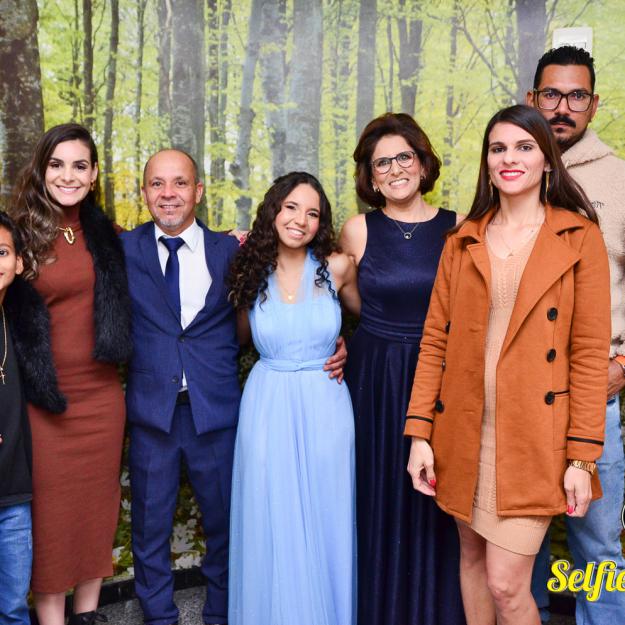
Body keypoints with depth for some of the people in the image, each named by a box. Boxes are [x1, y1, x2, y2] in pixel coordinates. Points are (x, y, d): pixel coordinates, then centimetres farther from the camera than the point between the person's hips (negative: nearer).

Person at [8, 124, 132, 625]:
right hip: (43, 400, -3)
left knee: (96, 505, 14)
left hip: (101, 395, 3)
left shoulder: (106, 237, 4)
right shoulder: (21, 236, -5)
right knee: (50, 512, 7)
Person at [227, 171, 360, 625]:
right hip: (267, 407, 1)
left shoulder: (336, 267, -3)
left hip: (324, 405, -1)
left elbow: (366, 316, 15)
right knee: (272, 527, 9)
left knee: (324, 523, 9)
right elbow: (240, 338, 11)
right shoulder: (251, 273, 1)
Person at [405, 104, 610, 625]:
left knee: (506, 582, -5)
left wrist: (582, 456, -9)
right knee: (472, 556, 16)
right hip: (464, 432, 4)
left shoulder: (579, 237, -2)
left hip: (535, 437, -3)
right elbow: (434, 340, 5)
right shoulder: (463, 242, 7)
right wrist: (419, 433, -1)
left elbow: (590, 352, -5)